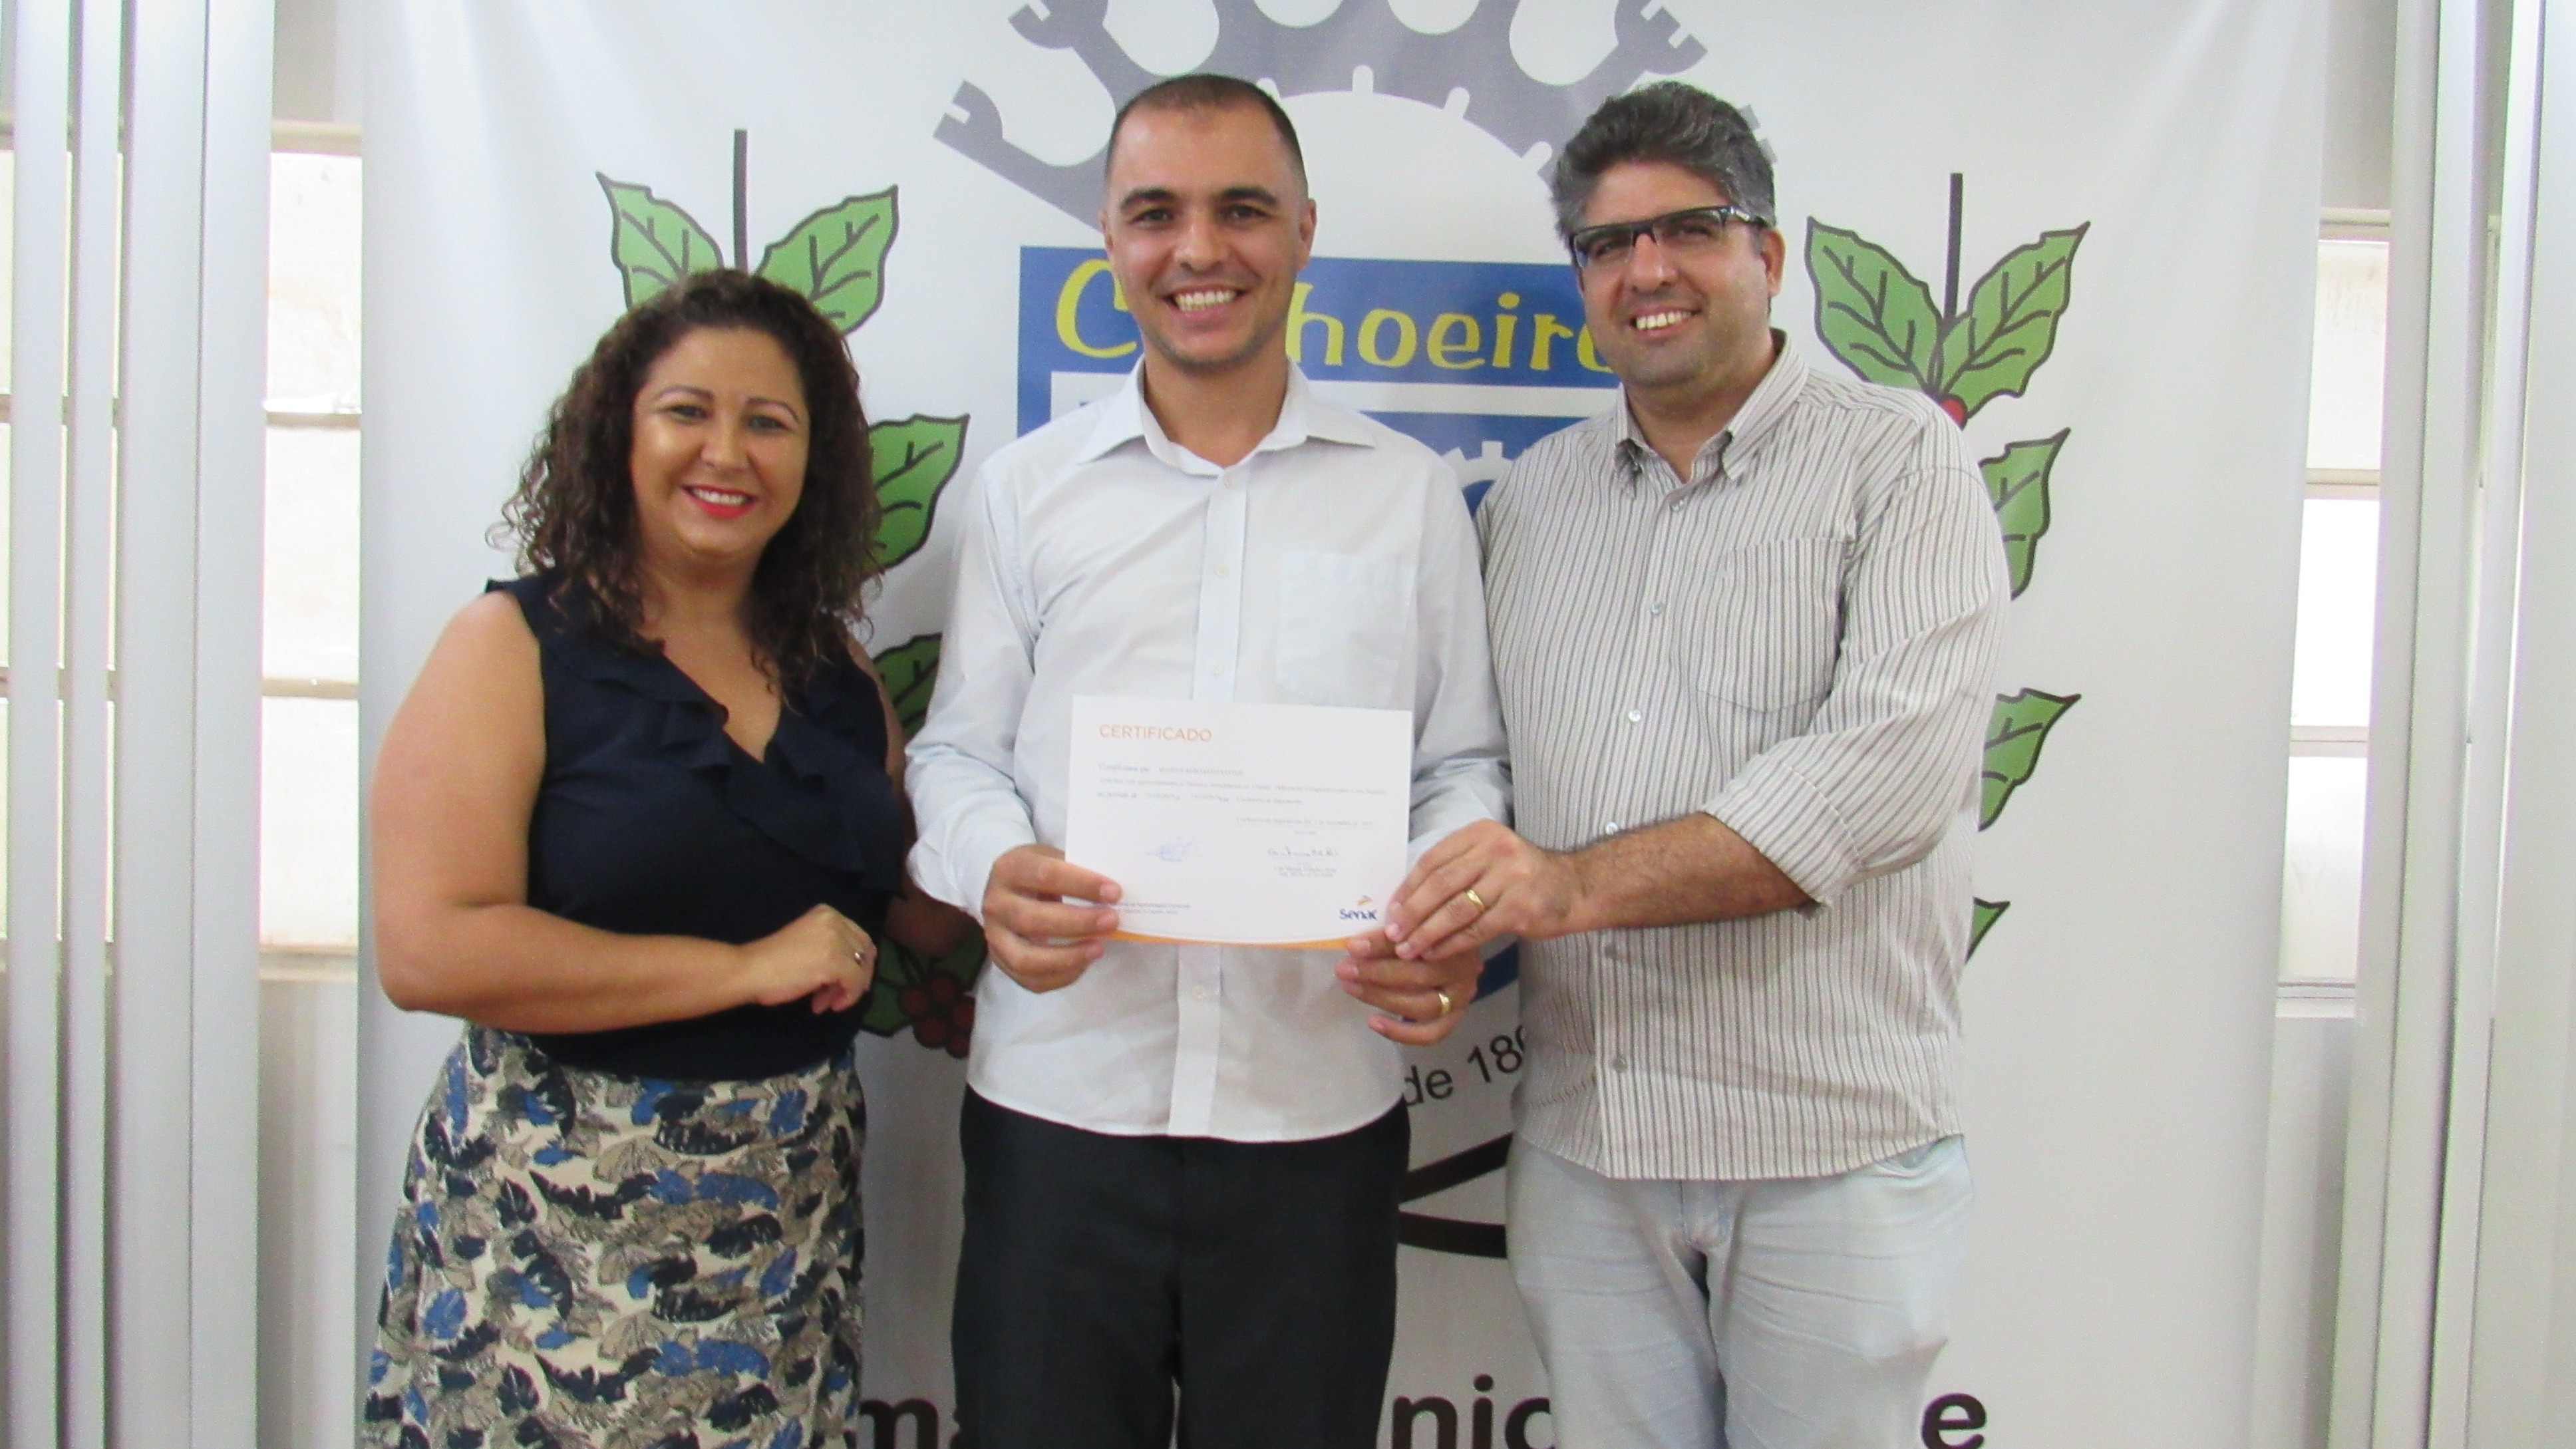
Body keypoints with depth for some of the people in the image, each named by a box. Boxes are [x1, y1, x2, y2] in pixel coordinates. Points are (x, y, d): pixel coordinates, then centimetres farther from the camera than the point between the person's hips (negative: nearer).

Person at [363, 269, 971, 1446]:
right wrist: (742, 967, -17)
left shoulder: (835, 672, 8)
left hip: (794, 1209, 5)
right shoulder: (516, 648, -7)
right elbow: (428, 952, -17)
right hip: (560, 1215, -4)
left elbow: (911, 895, 18)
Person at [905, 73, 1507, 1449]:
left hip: (1319, 1110, 0)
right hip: (1056, 1096, 1)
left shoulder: (1411, 494, 7)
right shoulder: (1027, 486, 8)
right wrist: (994, 867, -14)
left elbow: (1462, 764, 8)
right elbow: (958, 748, 8)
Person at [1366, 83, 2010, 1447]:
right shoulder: (1529, 498, 12)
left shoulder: (1897, 457, -4)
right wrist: (1437, 930, -8)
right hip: (1581, 1140, 4)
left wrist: (1580, 881, -25)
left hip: (1828, 1145, -4)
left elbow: (1896, 762, -18)